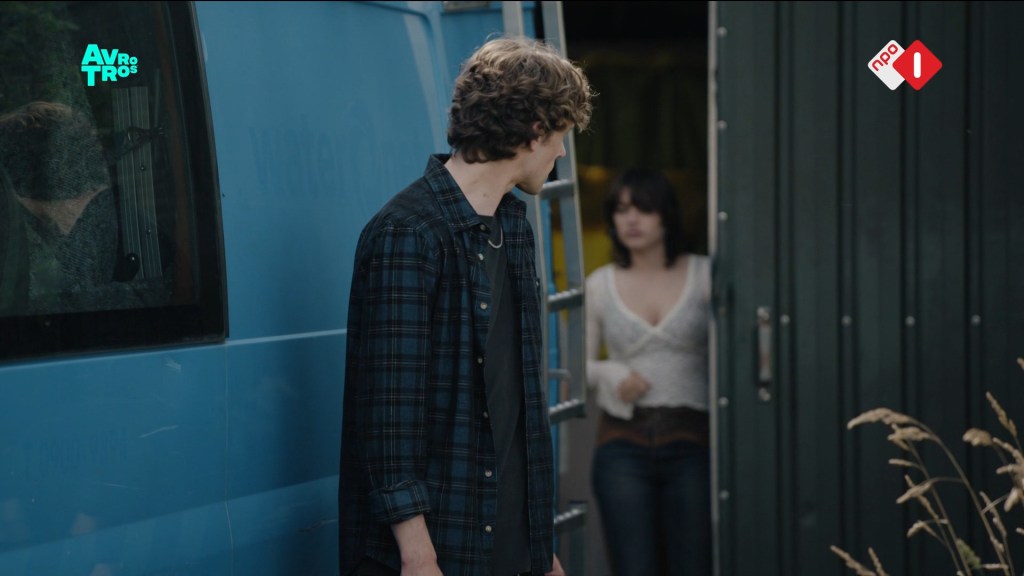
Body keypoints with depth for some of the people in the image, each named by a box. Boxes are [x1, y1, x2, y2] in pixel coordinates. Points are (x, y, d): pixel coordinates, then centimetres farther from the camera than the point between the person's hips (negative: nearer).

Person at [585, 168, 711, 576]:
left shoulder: (704, 275, 2)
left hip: (690, 440, -1)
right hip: (623, 445, 1)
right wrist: (611, 375, -8)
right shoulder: (600, 284, 8)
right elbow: (579, 364, 12)